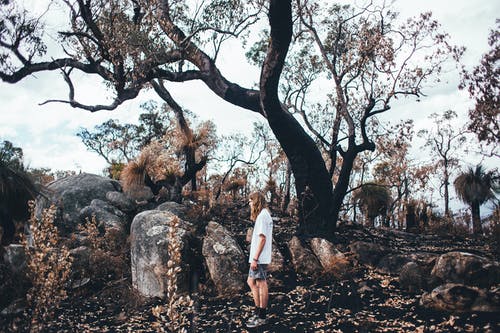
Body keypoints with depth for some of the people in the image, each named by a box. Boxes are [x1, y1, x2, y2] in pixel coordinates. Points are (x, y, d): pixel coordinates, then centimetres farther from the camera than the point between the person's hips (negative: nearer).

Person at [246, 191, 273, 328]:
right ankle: (258, 312, 21)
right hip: (259, 258, 10)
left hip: (259, 258, -10)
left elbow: (262, 238, -20)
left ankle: (262, 317, 3)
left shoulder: (262, 216, -13)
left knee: (261, 284, -4)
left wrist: (255, 258, -20)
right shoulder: (265, 215, 18)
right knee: (251, 282, 15)